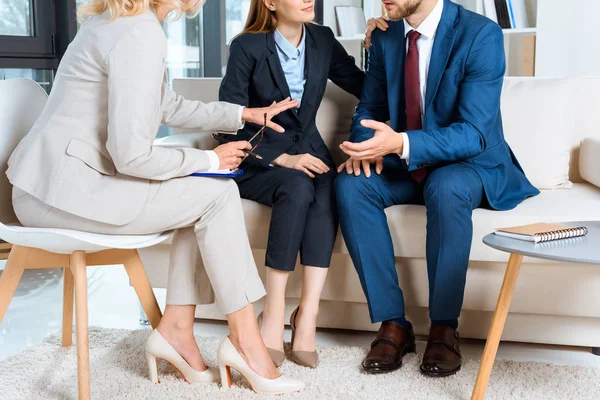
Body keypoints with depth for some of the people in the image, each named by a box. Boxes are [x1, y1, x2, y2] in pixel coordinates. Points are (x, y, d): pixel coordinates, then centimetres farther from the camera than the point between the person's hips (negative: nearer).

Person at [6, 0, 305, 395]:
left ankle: (176, 328, 8)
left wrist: (242, 114, 20)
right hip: (63, 190, -9)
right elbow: (132, 156, -22)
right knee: (217, 194, -7)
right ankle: (245, 342, 0)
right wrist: (211, 160, -8)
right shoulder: (141, 34, -19)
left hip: (61, 182, 9)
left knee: (201, 195, 10)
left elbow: (170, 107, 23)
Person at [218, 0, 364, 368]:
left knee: (328, 190, -31)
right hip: (258, 159, -3)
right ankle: (274, 314, -29)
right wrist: (282, 159, -23)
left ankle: (308, 314, -31)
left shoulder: (323, 41, 5)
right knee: (298, 188, -36)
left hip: (308, 151, 4)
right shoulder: (247, 47, -8)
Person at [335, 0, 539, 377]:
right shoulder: (386, 36, -1)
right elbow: (370, 107, 9)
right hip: (406, 164, 5)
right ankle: (393, 323, -17)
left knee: (445, 187, -38)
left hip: (471, 164, -5)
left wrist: (400, 143, -41)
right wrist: (367, 144, -16)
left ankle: (444, 327, -21)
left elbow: (474, 133, -26)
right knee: (351, 184, -24)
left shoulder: (481, 35, -19)